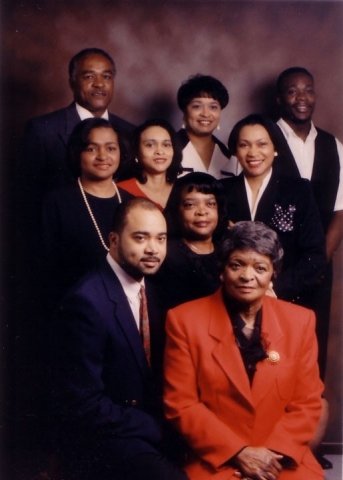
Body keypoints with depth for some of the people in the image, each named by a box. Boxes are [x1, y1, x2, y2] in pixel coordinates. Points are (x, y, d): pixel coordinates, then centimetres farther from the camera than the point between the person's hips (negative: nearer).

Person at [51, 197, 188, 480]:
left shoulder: (149, 289, 4)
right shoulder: (87, 301, -21)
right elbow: (84, 405, -21)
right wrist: (155, 428, -16)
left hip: (151, 429, 8)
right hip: (100, 439, -7)